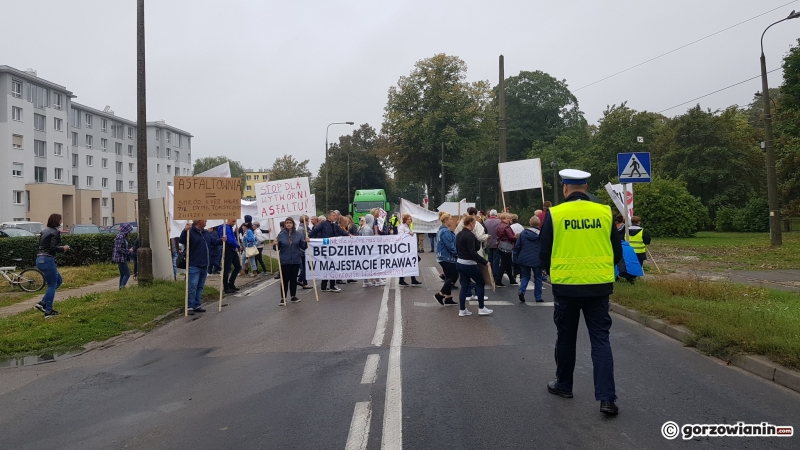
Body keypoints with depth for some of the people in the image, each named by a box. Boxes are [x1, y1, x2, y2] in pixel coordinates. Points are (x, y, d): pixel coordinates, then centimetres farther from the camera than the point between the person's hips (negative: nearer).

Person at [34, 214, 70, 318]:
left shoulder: (45, 231, 15)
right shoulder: (55, 232, -11)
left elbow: (46, 245, 15)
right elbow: (53, 248, -20)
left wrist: (61, 247, 12)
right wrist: (63, 248, -3)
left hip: (40, 259, 9)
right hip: (47, 260, -9)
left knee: (59, 281, 19)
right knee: (52, 285, 2)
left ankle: (42, 303, 13)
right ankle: (48, 311, 5)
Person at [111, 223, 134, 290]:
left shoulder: (123, 236, 12)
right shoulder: (120, 237, -18)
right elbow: (118, 249, -22)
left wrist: (129, 249, 9)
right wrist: (129, 251, -14)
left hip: (123, 258, 10)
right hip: (120, 258, -10)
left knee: (123, 274, 13)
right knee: (127, 274, -9)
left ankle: (121, 288, 17)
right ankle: (122, 287, -12)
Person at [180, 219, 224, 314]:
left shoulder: (206, 233, 14)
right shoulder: (190, 232, -11)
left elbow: (214, 241, 16)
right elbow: (181, 240, -24)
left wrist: (222, 240, -4)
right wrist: (185, 231, -40)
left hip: (204, 266, 8)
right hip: (194, 266, -8)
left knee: (200, 287, 13)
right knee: (192, 287, -7)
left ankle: (197, 305, 21)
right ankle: (190, 307, -1)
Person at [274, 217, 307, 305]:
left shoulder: (299, 234, 1)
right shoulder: (281, 235, -1)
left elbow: (303, 246, 2)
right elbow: (278, 248, 1)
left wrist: (306, 242, -17)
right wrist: (275, 245, -19)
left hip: (296, 261, 2)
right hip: (284, 261, -2)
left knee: (294, 279, 10)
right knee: (285, 280, -1)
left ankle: (293, 296, 21)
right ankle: (283, 298, 5)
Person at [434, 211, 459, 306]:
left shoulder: (442, 230, 13)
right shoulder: (445, 232, -19)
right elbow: (450, 246, -22)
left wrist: (456, 253, 11)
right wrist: (458, 254, -10)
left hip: (444, 258, 10)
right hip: (447, 258, -10)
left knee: (449, 277, 13)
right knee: (454, 276, -3)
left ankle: (448, 298, 16)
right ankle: (440, 294, -3)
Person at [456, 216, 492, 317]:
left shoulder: (459, 234, 9)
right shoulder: (470, 235, -19)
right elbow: (472, 252, -24)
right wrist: (485, 262, -23)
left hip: (459, 262, 8)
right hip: (469, 264, -8)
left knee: (464, 286, 12)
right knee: (481, 283, 7)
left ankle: (462, 310, 13)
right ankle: (481, 308, 12)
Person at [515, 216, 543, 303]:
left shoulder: (523, 233, 1)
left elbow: (517, 246, 2)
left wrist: (518, 257, 15)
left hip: (524, 260, 2)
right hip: (537, 260, -2)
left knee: (525, 276, 13)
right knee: (537, 278, 11)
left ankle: (522, 290, -12)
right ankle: (538, 297, 13)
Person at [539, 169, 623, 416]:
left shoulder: (554, 214, -8)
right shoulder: (604, 212, -2)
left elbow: (543, 252, -2)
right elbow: (617, 252, 6)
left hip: (566, 285, -1)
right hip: (599, 285, 1)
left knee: (566, 337, 15)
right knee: (600, 339, 6)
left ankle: (563, 385, 30)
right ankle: (606, 397, -1)